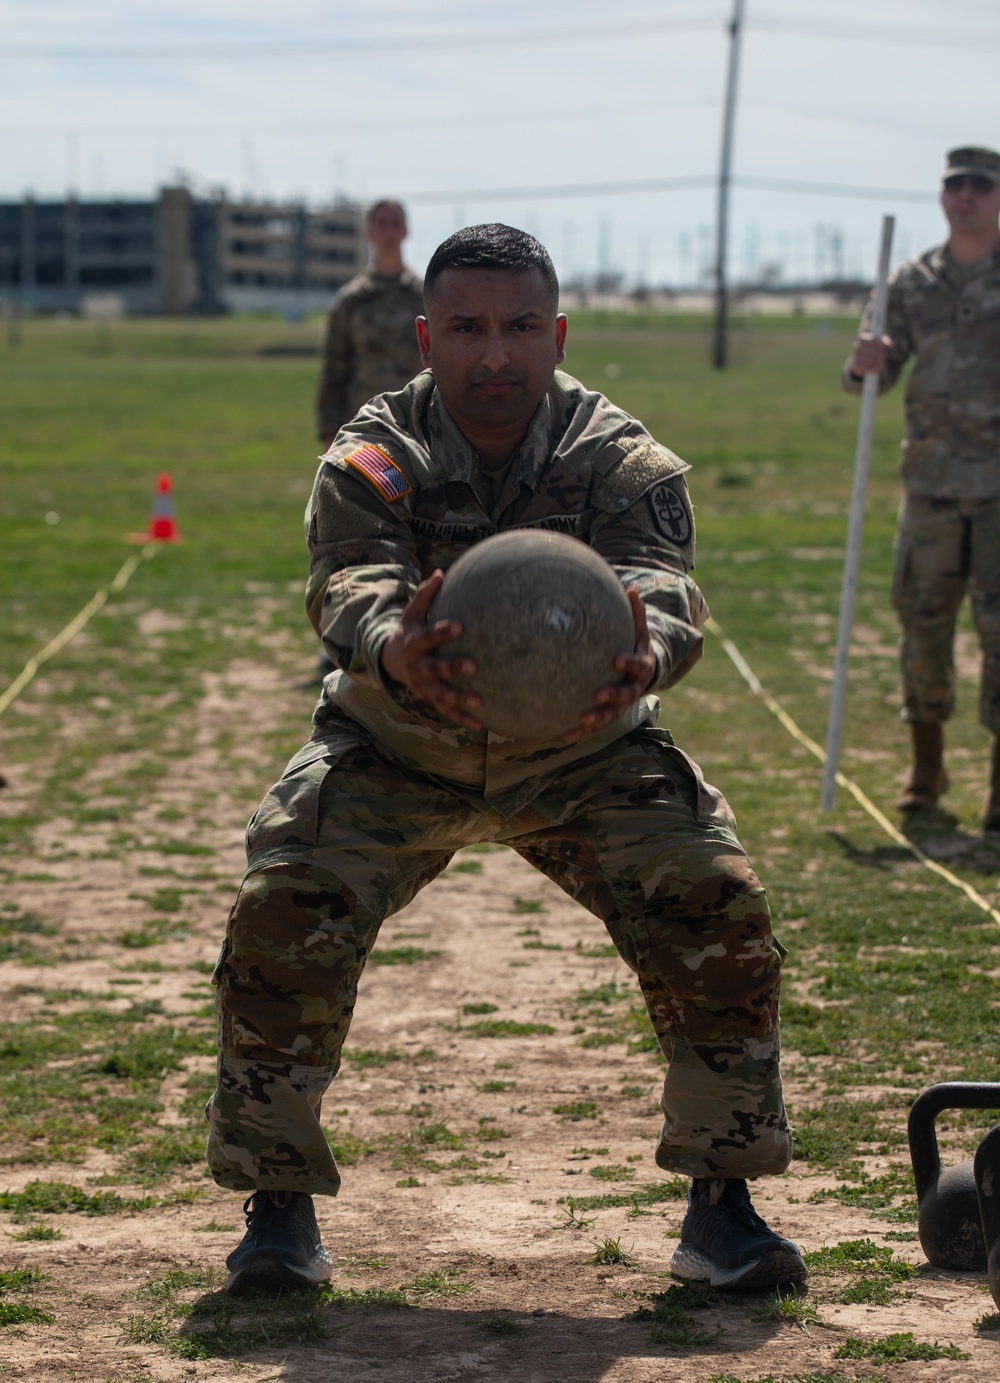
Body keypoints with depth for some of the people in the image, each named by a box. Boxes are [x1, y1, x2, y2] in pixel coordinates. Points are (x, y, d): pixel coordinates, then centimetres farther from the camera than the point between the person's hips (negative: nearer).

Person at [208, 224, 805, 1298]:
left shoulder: (622, 461, -18)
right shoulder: (370, 460, -18)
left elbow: (659, 578, -37)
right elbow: (348, 585, -37)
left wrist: (647, 654, -63)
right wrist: (392, 647, -63)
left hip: (584, 755, 0)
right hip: (393, 754, 0)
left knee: (721, 914, -17)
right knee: (281, 918, -21)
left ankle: (722, 1205, 1)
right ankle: (279, 1206, -1)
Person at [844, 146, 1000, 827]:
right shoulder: (912, 284, 8)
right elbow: (869, 376, 2)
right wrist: (865, 363, -21)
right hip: (932, 479, 3)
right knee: (923, 620, 7)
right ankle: (926, 769, 21)